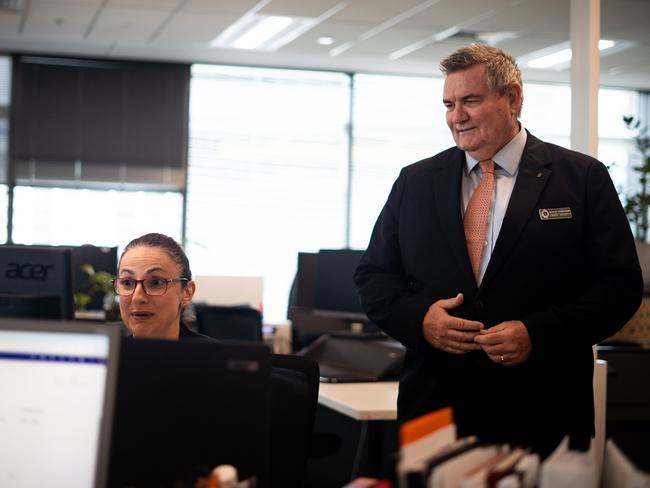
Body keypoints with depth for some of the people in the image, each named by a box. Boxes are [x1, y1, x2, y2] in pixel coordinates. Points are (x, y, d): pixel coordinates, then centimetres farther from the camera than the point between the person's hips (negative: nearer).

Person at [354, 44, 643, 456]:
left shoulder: (583, 178, -1)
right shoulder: (415, 182, 8)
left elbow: (620, 284, -5)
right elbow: (373, 275, 11)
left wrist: (538, 333, -17)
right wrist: (419, 317, -10)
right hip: (434, 404, 2)